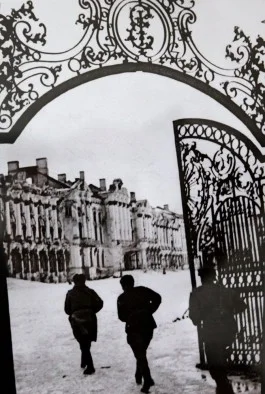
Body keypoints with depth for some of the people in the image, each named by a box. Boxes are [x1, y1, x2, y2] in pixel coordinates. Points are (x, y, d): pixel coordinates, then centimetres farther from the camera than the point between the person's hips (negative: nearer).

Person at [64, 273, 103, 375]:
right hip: (90, 320, 1)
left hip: (77, 322, -1)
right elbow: (99, 303, -3)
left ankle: (90, 367, 3)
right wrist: (91, 311, 10)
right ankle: (84, 362, 28)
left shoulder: (70, 294, 1)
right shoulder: (90, 292, 1)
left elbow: (67, 310, 4)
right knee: (86, 343, 20)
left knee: (84, 344, 6)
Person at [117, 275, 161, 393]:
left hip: (134, 328, -3)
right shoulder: (142, 290, 3)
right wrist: (149, 311, 3)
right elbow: (157, 298, -5)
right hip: (148, 325, 3)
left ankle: (147, 381, -10)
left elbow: (122, 316, -2)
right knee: (141, 353, 21)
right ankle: (139, 376, 30)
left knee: (140, 355, 1)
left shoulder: (121, 298, -1)